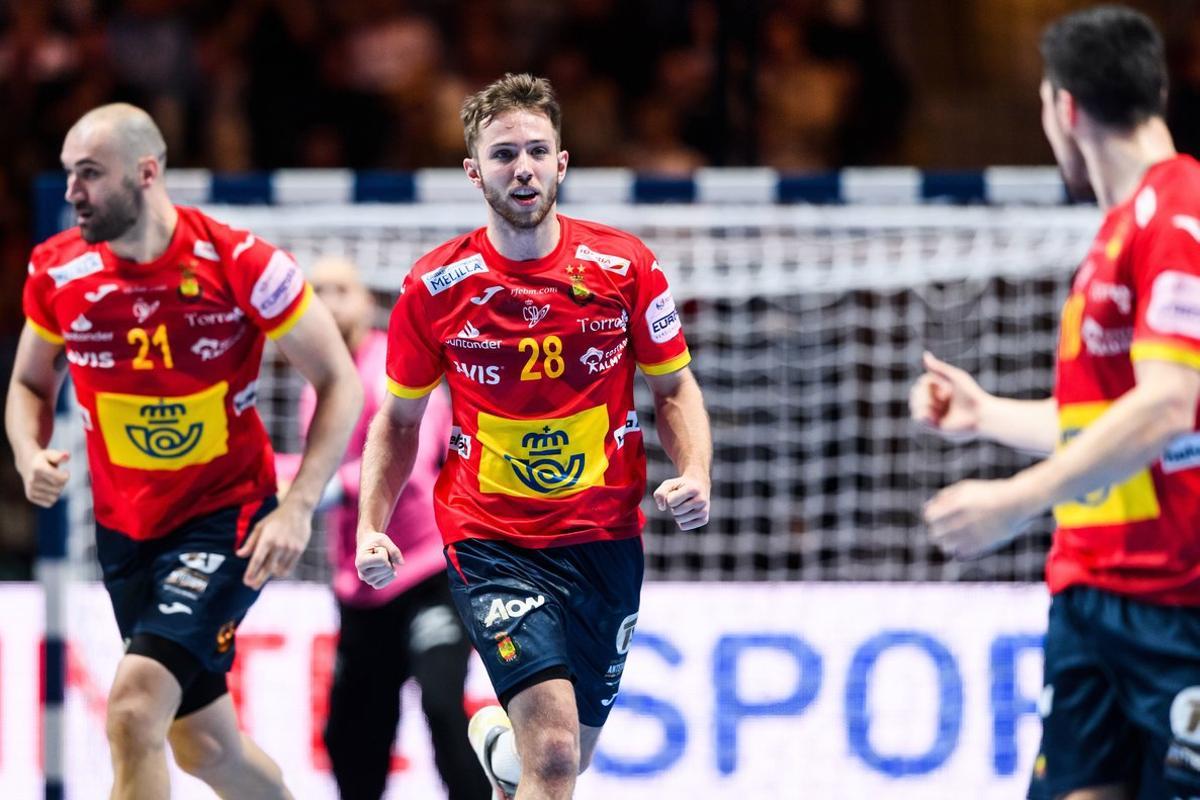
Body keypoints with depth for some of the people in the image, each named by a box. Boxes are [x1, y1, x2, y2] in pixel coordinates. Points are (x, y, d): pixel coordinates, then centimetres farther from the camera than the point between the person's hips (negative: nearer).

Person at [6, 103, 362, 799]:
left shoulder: (240, 264, -17)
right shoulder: (58, 271, -5)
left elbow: (340, 382, -9)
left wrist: (298, 508, -18)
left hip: (228, 518, -5)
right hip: (125, 528, 5)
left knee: (134, 707, -23)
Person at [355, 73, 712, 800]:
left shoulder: (624, 266, -4)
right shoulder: (435, 286, -5)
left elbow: (675, 388, 7)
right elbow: (400, 418, 8)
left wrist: (694, 477, -11)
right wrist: (372, 527, -4)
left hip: (606, 537, 3)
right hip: (491, 542, -2)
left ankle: (499, 739, 49)